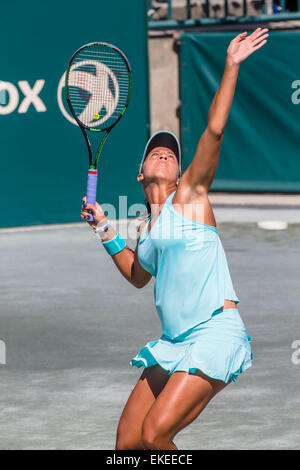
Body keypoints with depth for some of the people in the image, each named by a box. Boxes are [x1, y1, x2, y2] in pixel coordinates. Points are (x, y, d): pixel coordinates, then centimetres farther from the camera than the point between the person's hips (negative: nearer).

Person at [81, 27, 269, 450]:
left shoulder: (189, 196, 2)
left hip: (216, 334, -7)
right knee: (127, 444, 2)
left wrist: (231, 67, -16)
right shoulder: (148, 225, 19)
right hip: (173, 346, 7)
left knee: (155, 434, -19)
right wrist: (105, 231, 27)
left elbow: (214, 130, -9)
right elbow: (138, 275, 37)